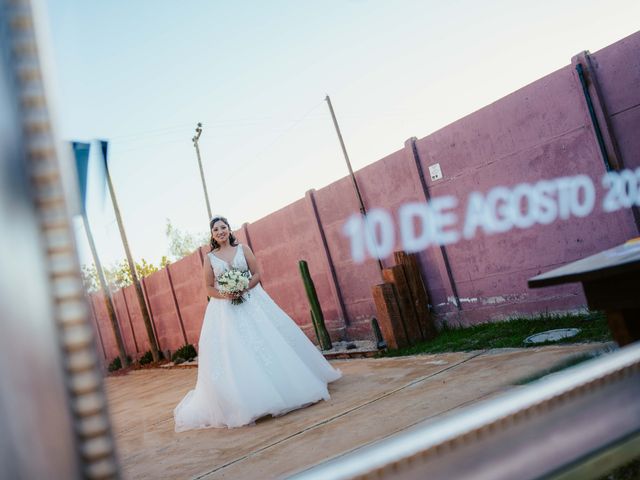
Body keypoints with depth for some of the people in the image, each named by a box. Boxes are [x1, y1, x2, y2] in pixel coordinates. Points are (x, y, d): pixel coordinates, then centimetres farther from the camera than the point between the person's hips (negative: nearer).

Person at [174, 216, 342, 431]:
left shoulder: (243, 249, 5)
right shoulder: (210, 258, 4)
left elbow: (256, 274, 2)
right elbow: (209, 288, 5)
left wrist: (243, 288, -15)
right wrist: (224, 294, -14)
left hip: (251, 302, 0)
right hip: (225, 309, 0)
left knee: (267, 341, -2)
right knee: (232, 352, -6)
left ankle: (284, 388, 13)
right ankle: (243, 401, 0)